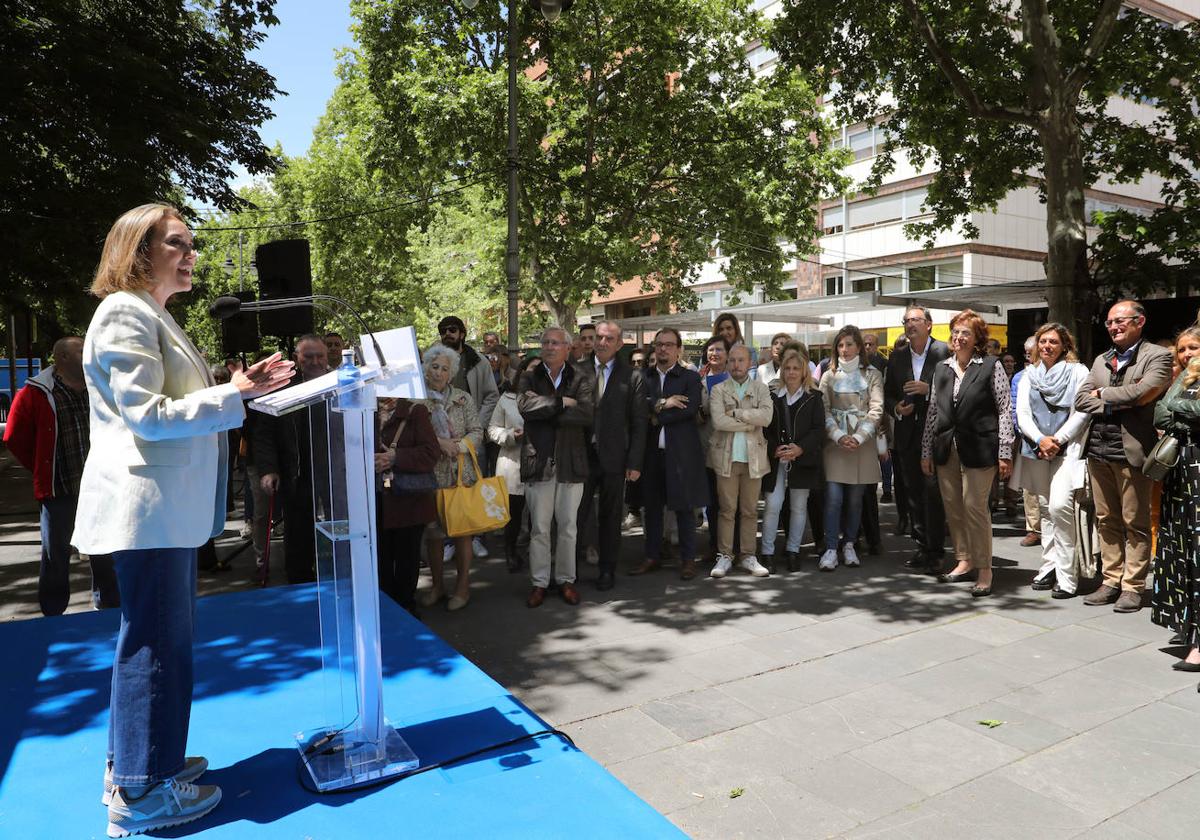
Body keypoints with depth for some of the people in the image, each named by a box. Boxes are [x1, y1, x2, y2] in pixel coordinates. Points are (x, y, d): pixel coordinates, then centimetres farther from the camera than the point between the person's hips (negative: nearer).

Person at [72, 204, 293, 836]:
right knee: (156, 641, -2)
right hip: (145, 505, -10)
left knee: (154, 637, 18)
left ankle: (134, 765, 32)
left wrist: (240, 387, 8)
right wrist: (235, 395, -18)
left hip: (168, 505, 10)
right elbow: (147, 416, -20)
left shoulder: (153, 316, 19)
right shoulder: (125, 313, -12)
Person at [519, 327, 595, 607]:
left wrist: (545, 410, -11)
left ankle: (566, 579, 23)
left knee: (568, 526, 9)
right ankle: (539, 582, 18)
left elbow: (586, 414, -13)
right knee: (539, 527, 6)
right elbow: (524, 406, -15)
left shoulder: (582, 378, 3)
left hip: (571, 461, 0)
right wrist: (562, 402, -14)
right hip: (538, 462, 0)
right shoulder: (529, 378, 6)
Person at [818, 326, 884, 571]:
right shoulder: (829, 376, 9)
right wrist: (839, 436, -13)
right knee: (833, 497, -8)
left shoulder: (872, 375, 6)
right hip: (834, 443, 0)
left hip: (862, 444, 0)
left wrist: (858, 438, -15)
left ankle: (849, 545, 21)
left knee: (855, 498, 6)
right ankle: (830, 549, -3)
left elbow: (876, 410, -3)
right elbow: (824, 411, 1)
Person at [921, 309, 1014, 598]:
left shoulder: (991, 366, 0)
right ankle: (964, 561, 20)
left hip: (978, 447, -5)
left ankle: (984, 570, 5)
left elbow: (1005, 410, -3)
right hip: (946, 448, 5)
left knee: (975, 506, -6)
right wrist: (926, 451, 11)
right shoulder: (942, 368, 13)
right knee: (953, 507, 7)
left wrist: (1005, 453, -8)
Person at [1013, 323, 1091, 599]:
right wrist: (1040, 439, -10)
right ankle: (1049, 567, 17)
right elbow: (1022, 413, 5)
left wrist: (1057, 440, -12)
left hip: (1067, 448, -4)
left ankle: (1066, 575, -10)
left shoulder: (1077, 371, 2)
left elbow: (1081, 413, -5)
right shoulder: (1028, 374, 12)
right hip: (1036, 449, 4)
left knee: (1059, 505, -17)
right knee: (1044, 508, 8)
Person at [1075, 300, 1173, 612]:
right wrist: (1118, 402, -9)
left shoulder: (1157, 356, -3)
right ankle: (1111, 581, 20)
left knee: (1135, 523, 2)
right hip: (1099, 449, 6)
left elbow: (1142, 392, -20)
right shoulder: (1101, 360, 16)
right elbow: (1081, 399, 6)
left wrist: (1103, 394, -5)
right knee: (1106, 521, 11)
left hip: (1132, 449, -6)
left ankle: (1132, 587, 10)